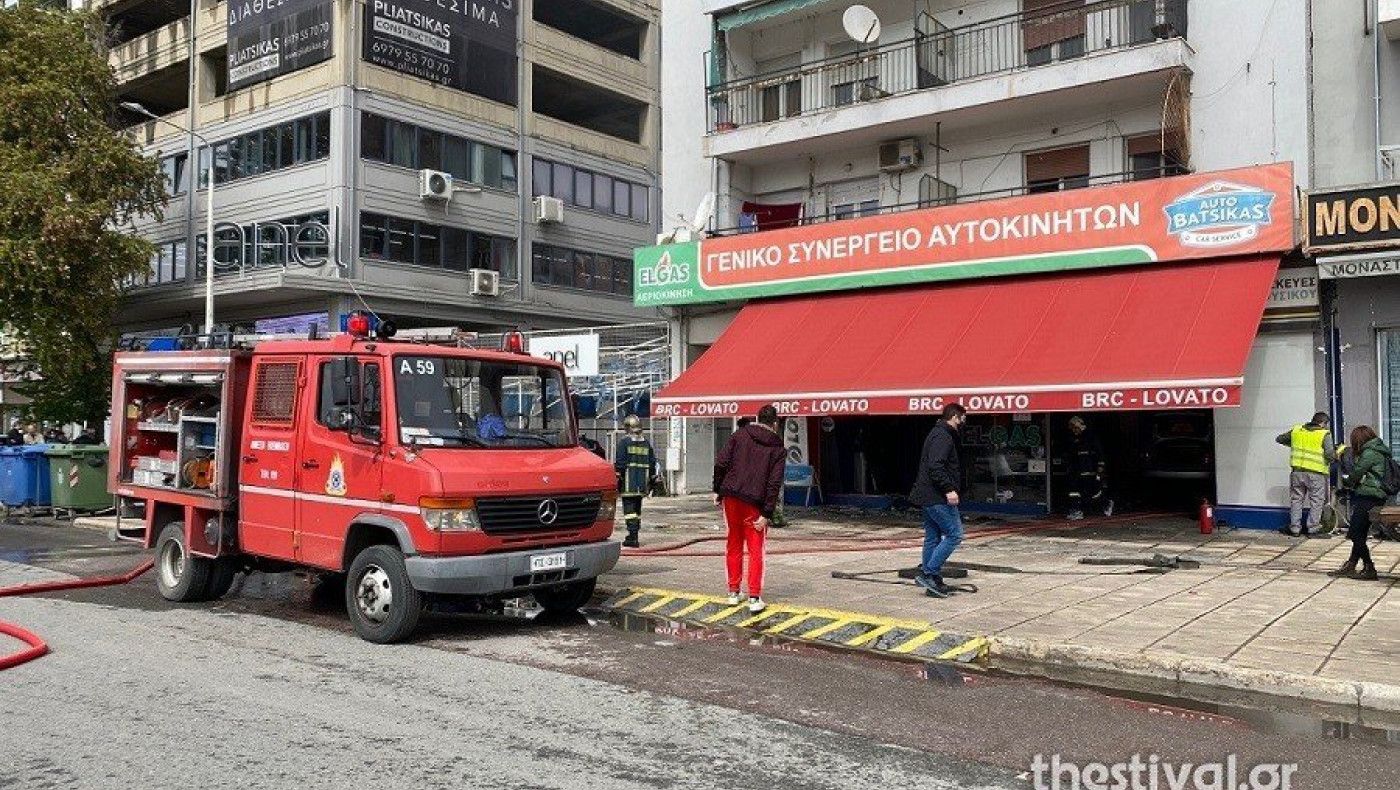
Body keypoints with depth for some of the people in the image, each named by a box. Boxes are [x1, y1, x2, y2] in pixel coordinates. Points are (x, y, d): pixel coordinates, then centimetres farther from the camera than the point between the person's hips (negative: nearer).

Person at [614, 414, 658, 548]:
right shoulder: (646, 443, 12)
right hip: (641, 484, 6)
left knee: (629, 509, -7)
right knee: (637, 509, 15)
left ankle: (632, 537, -15)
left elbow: (619, 463, -10)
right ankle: (634, 536, 22)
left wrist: (617, 479, -6)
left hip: (628, 483, -6)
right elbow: (652, 463, 14)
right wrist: (651, 481, 20)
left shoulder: (624, 442, -6)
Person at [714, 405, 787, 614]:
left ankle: (734, 593, 22)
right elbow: (774, 484, -6)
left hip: (731, 497, 2)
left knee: (733, 546, 15)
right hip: (755, 502, -2)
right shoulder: (778, 449, 2)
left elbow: (721, 463, -2)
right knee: (755, 551, 5)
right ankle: (755, 598, -2)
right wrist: (767, 514, -7)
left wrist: (718, 490, 7)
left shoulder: (740, 435, 6)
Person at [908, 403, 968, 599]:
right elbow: (935, 466, -25)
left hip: (927, 496, 11)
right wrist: (949, 489, -28)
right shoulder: (943, 437, -13)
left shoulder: (937, 434, 20)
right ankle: (928, 574, -10)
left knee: (933, 538, 12)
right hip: (938, 497, -11)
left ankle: (933, 582, 17)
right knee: (954, 534, -8)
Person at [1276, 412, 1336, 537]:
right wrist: (1337, 454, 7)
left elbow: (1279, 439, 18)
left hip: (1297, 471, 4)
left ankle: (1295, 528, 13)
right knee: (1316, 501, 9)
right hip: (1316, 473, -4)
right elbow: (1330, 455, -15)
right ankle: (1312, 528, 9)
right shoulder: (1325, 434, -7)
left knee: (1296, 499, 13)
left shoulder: (1296, 430, 6)